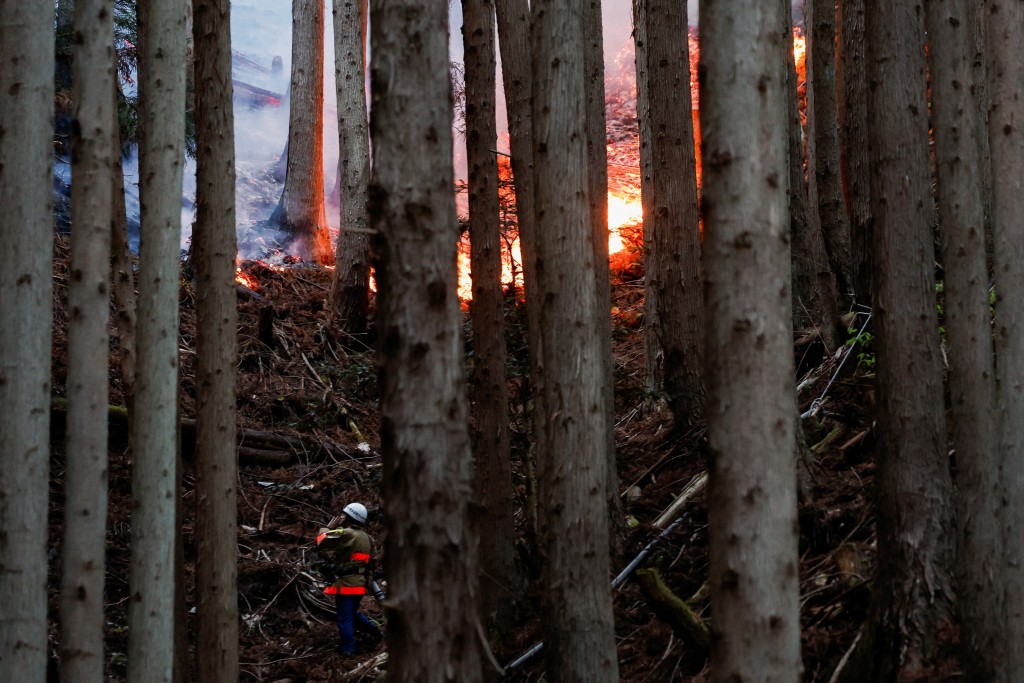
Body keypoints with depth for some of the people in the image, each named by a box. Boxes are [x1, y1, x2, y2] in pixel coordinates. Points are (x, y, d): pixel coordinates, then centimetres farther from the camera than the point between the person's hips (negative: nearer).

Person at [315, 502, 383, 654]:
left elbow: (322, 542, -18)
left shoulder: (346, 534, -19)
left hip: (346, 583, -8)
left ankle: (348, 649, 7)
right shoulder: (366, 537, 8)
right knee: (353, 613, 27)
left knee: (345, 618, 2)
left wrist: (325, 530, 0)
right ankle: (374, 632, 25)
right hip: (361, 583, 8)